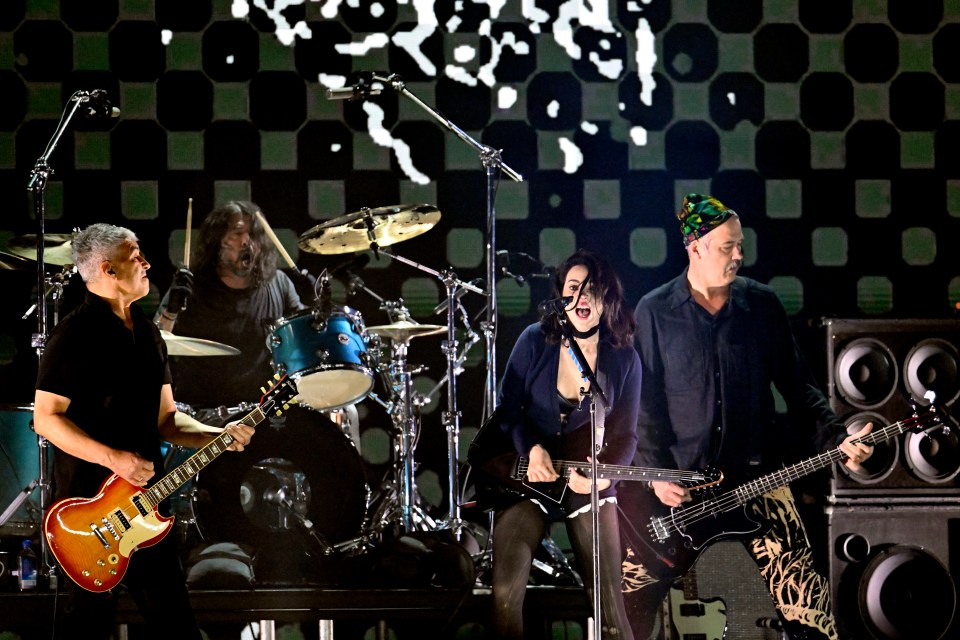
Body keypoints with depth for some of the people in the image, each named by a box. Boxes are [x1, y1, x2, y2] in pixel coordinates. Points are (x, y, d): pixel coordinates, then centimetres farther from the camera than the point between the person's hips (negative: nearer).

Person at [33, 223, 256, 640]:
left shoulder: (147, 334, 14)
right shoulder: (75, 335, -11)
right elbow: (45, 417, -14)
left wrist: (216, 436, -1)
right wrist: (113, 458, -22)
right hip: (89, 501, -7)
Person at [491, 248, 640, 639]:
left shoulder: (623, 360, -4)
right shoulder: (535, 342, -6)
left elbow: (625, 436, -1)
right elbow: (507, 409, -1)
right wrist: (531, 450, -18)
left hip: (591, 485, 0)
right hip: (529, 478, 0)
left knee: (608, 600, -3)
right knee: (506, 592, -14)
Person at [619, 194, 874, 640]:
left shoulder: (762, 304, 6)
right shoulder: (655, 311, 1)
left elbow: (798, 386, 10)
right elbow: (643, 401, 0)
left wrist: (836, 441, -3)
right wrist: (656, 473, -10)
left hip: (756, 473, 1)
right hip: (677, 481, -1)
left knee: (801, 600, -9)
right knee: (634, 595, -3)